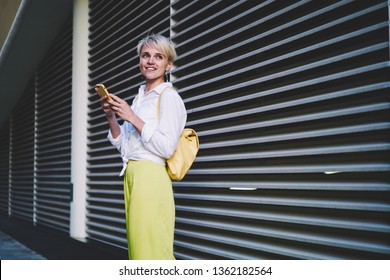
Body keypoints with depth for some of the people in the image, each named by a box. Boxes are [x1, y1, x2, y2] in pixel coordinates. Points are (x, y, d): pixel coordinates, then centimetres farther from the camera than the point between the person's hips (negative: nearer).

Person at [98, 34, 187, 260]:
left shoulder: (169, 97, -5)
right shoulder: (139, 98, 19)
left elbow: (166, 148, -15)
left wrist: (132, 118, -14)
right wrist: (111, 117, 5)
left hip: (151, 178, -8)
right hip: (131, 176, 8)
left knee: (150, 250, -7)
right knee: (137, 248, 11)